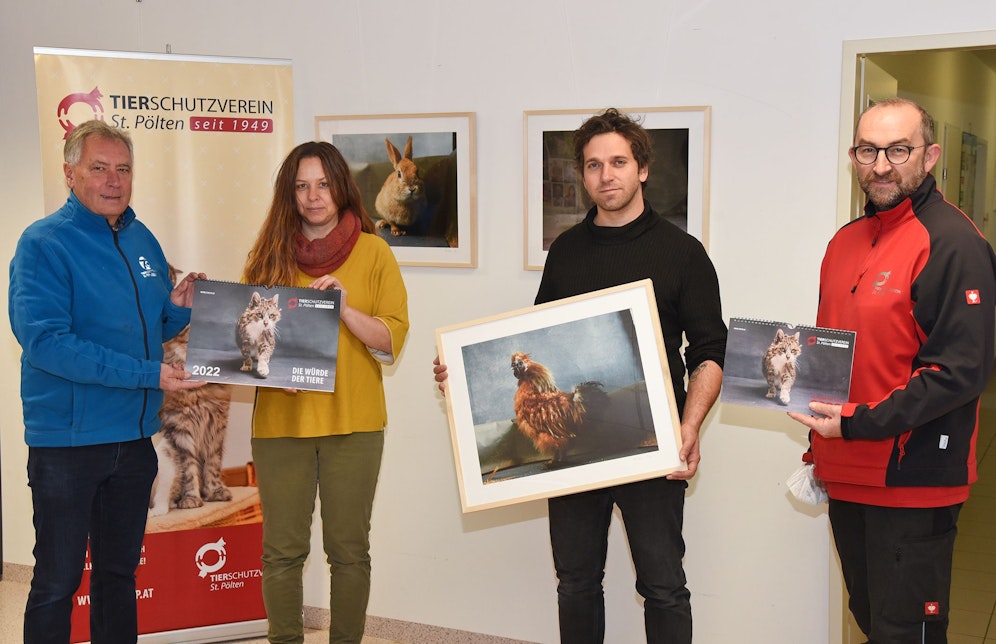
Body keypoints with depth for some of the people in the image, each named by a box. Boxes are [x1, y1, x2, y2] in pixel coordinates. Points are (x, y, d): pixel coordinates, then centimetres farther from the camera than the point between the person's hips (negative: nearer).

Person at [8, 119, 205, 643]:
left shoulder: (143, 241, 9)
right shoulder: (44, 243, -12)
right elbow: (45, 342, -22)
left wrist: (179, 309, -5)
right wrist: (147, 374, -25)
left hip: (134, 437, 6)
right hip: (68, 438, -6)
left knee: (119, 572, 18)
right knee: (57, 581, 4)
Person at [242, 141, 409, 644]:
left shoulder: (373, 252, 3)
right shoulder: (269, 254, 9)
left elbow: (392, 339, -3)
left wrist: (343, 308, -17)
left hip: (353, 421, -1)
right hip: (280, 419, 2)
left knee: (348, 549, 6)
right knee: (282, 550, 6)